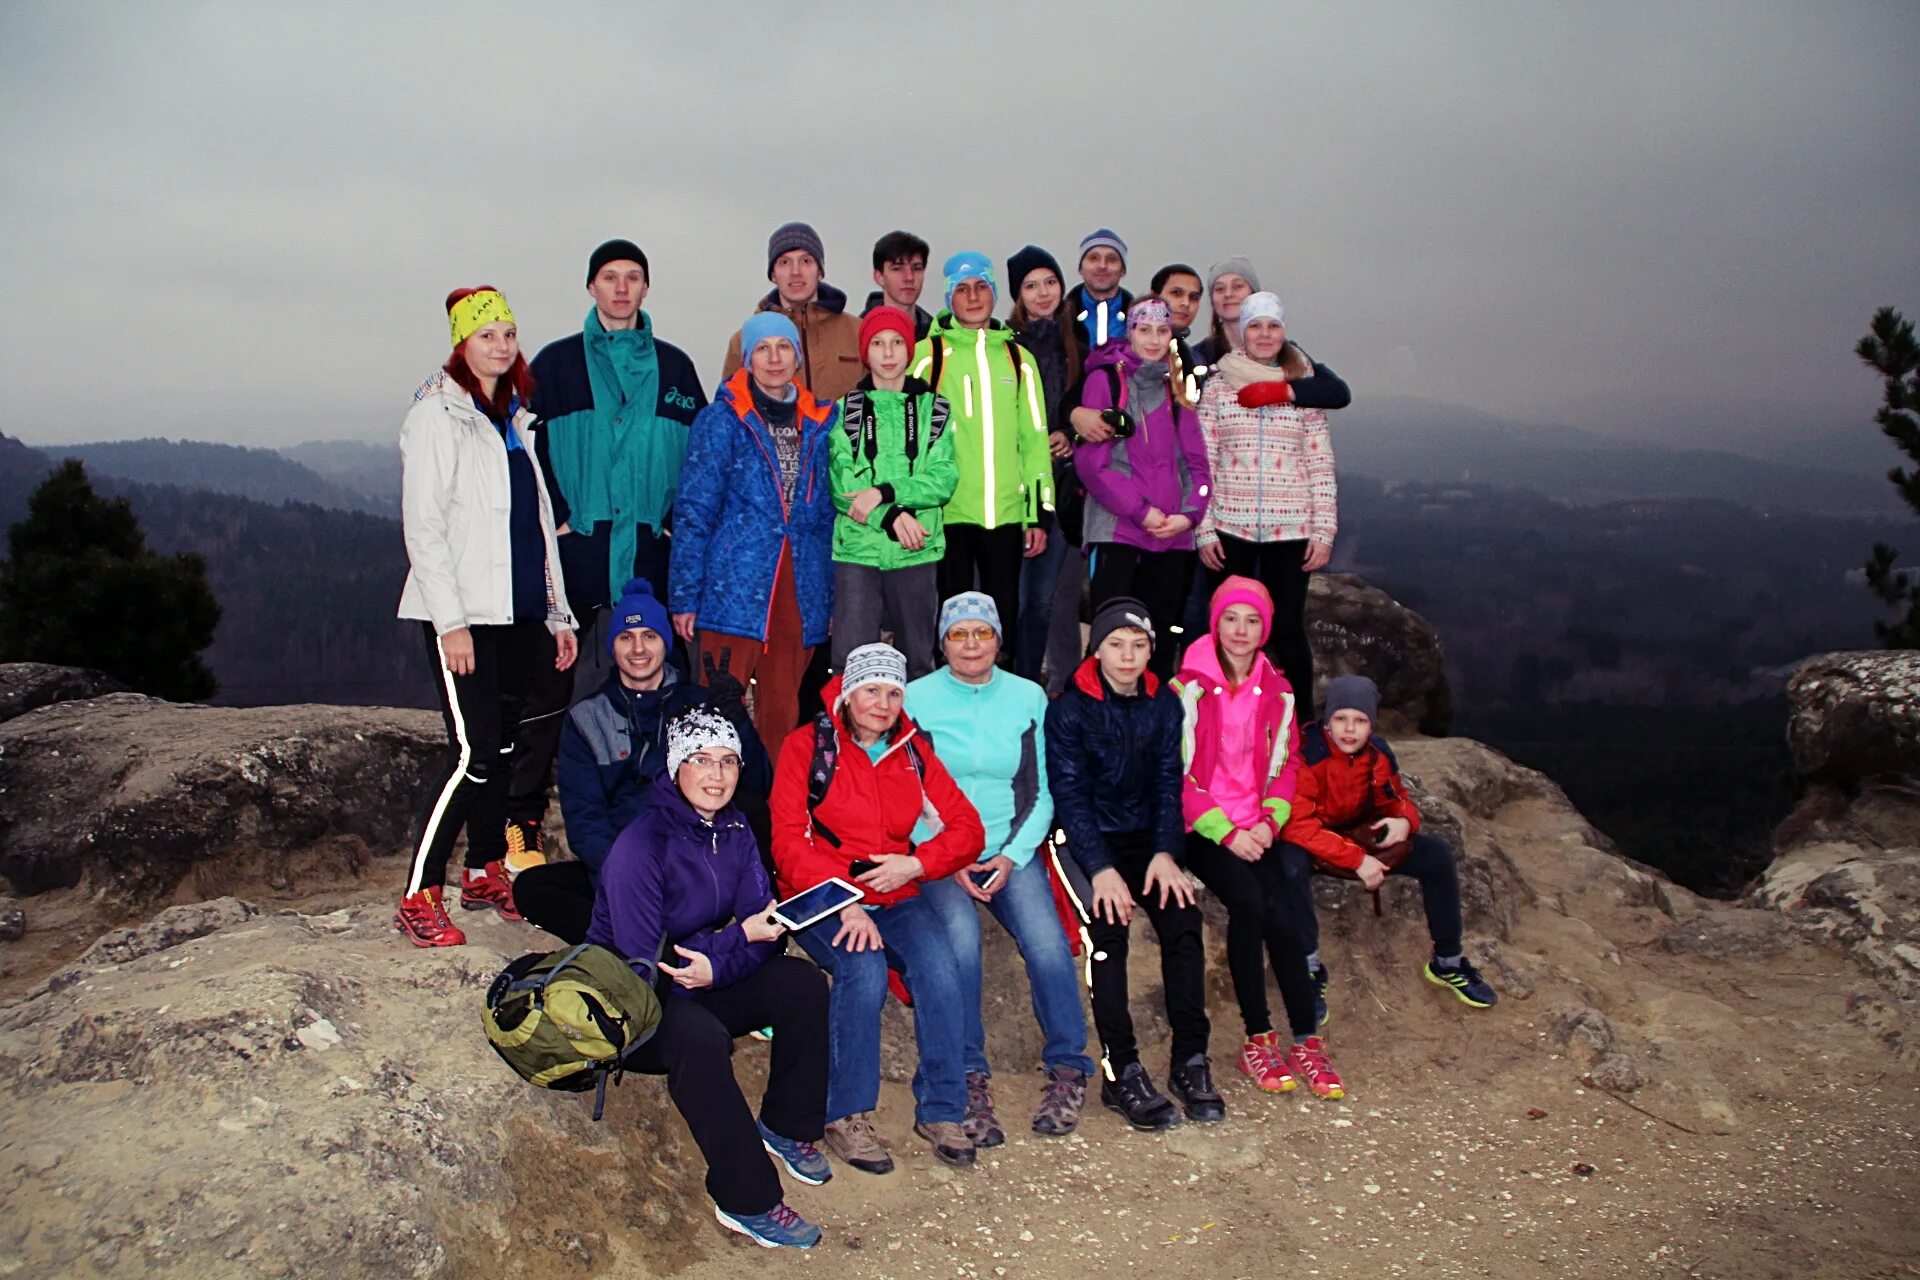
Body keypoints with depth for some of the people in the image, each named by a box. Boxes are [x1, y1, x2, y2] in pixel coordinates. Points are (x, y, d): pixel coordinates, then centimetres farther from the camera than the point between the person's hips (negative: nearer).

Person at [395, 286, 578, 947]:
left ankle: (486, 874, 23)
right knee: (474, 750, -12)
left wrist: (558, 614, 16)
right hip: (464, 612, -7)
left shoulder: (514, 416, 18)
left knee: (501, 744, 11)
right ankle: (418, 897, -6)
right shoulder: (436, 415, -4)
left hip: (520, 608, 7)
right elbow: (422, 528, -10)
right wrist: (451, 621, -17)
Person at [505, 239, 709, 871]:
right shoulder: (556, 363, 7)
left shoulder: (674, 366, 14)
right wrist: (555, 520, -7)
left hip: (650, 553, 2)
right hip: (573, 551, -2)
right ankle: (522, 821, 8)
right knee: (551, 687, -1)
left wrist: (679, 522, 2)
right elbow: (527, 446, 3)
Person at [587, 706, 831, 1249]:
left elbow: (765, 928, -6)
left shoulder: (733, 830, -3)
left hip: (703, 983, 7)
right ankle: (747, 1202, -24)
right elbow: (643, 964, -25)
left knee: (804, 983, -11)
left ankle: (787, 1126, 7)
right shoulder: (641, 846, -24)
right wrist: (740, 937, -27)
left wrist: (715, 965, -28)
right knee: (700, 1036, -36)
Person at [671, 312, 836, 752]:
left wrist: (832, 596, 12)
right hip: (736, 588, -4)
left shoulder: (819, 422, 12)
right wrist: (685, 596, -7)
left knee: (783, 712, 11)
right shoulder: (721, 420, 0)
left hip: (800, 594, 4)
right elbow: (694, 512, -3)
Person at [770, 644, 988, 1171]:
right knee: (865, 969, -31)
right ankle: (846, 1117, -16)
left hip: (895, 896, 3)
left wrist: (915, 864, -11)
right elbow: (789, 841, -9)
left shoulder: (913, 751, 11)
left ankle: (941, 1110, -12)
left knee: (939, 965, -25)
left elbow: (967, 828, 8)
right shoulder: (807, 746, -2)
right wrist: (845, 904, -22)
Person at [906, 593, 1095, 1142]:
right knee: (960, 941, -29)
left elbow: (1041, 792, 9)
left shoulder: (1028, 697, 8)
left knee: (1047, 942, -22)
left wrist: (1012, 856, -5)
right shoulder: (916, 699, 1)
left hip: (1011, 850, 2)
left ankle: (1067, 1068, -2)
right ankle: (969, 1077, -13)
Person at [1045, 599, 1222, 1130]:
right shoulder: (1069, 710, -7)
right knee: (1108, 927, -27)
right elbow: (1069, 795, -12)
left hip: (1144, 837, 4)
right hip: (1085, 840, -3)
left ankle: (1190, 1060, -11)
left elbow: (1168, 783, 4)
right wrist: (1101, 869, -23)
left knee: (1182, 917, -20)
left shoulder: (1163, 704, 6)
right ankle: (1120, 1070, -19)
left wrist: (1165, 853, -13)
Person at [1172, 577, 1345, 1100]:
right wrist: (1227, 833, -13)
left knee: (1283, 915, -20)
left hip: (1256, 829, 3)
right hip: (1204, 830, -3)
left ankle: (1306, 1041, -9)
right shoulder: (1187, 689, -3)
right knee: (1249, 901, -28)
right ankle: (1258, 1039, -16)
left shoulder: (1277, 692, 12)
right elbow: (1179, 773, -6)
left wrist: (1268, 824, -4)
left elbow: (1287, 765, 13)